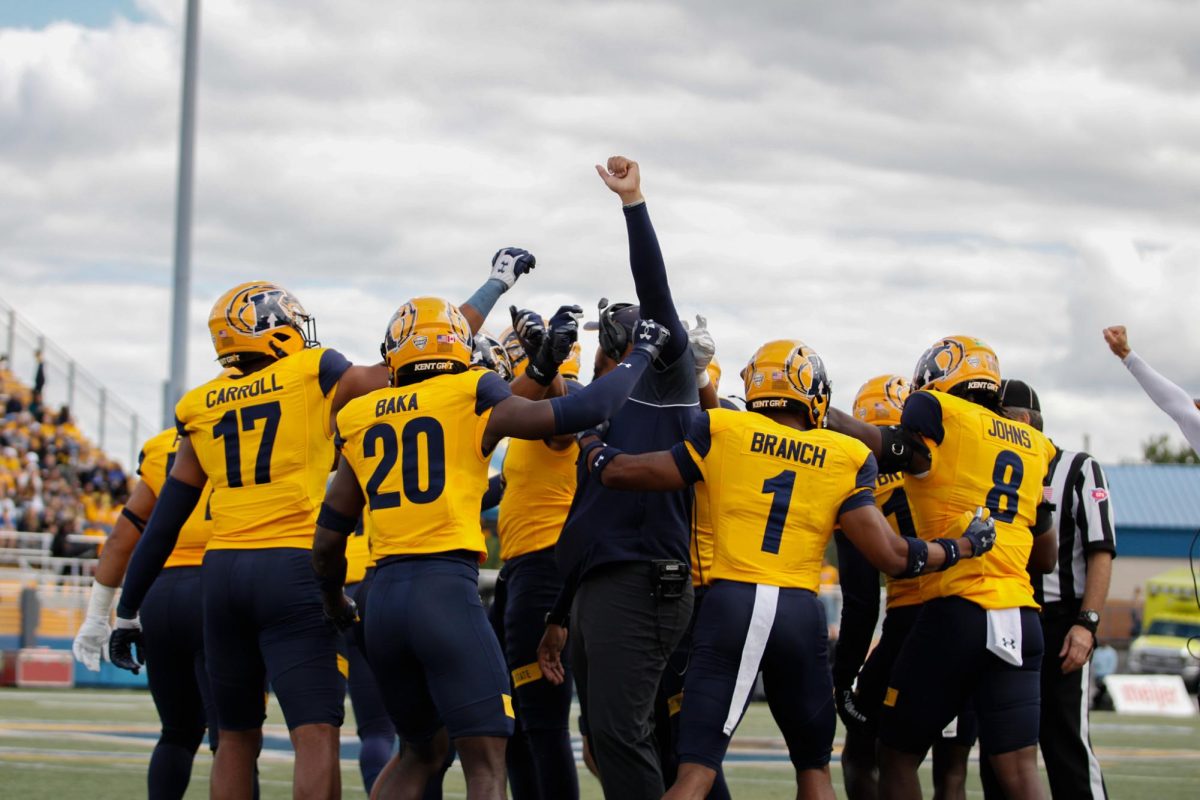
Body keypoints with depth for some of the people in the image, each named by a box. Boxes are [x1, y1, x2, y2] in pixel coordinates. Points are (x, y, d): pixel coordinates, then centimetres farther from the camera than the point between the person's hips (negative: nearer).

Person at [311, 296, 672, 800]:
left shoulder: (362, 420, 14)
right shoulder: (471, 400, 1)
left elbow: (328, 538, 19)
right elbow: (584, 412, -2)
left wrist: (333, 602, 37)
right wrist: (640, 357, 15)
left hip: (385, 595, 5)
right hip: (447, 588, -5)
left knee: (420, 749, 23)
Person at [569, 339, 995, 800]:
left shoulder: (723, 433, 5)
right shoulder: (845, 459, 7)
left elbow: (622, 473, 9)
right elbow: (891, 556, 3)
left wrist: (587, 445, 30)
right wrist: (962, 547, 20)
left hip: (731, 603, -1)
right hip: (800, 612, 1)